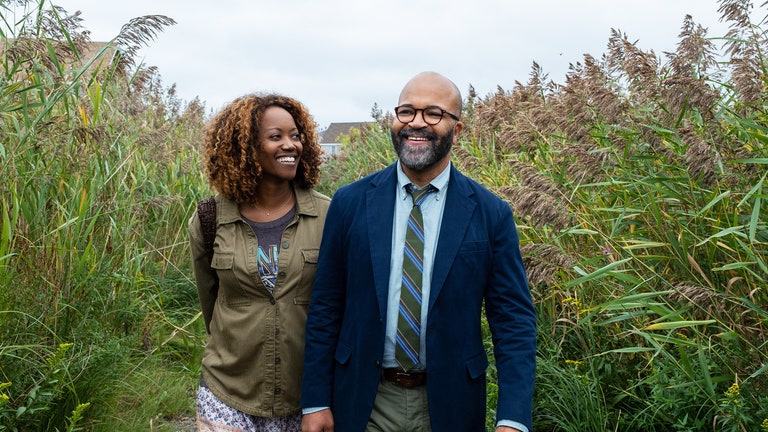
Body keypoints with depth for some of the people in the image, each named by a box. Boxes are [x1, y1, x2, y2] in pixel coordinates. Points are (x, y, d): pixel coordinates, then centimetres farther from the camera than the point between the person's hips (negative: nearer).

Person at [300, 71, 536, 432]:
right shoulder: (350, 202, -4)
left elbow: (514, 320, -6)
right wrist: (315, 402, -1)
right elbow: (325, 308, 0)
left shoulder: (491, 214, -6)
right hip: (363, 402, 1)